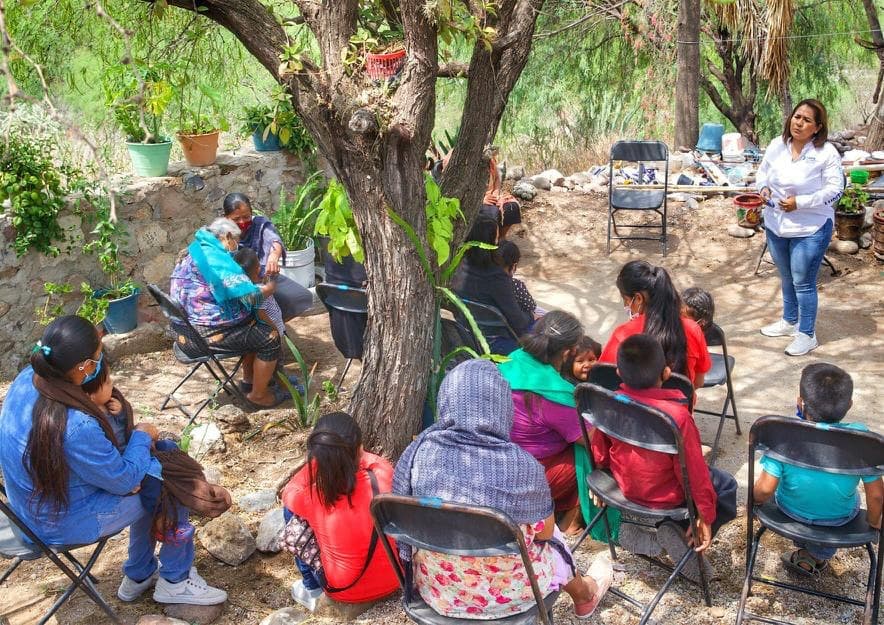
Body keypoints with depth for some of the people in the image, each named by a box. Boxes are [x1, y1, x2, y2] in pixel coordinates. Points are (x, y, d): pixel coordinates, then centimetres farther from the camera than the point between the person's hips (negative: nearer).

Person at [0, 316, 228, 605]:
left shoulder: (28, 377, -14)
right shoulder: (77, 427, -39)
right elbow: (124, 481, -21)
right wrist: (141, 436, -5)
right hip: (63, 523, -8)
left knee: (155, 468, 16)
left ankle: (139, 576, 31)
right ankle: (176, 581, 25)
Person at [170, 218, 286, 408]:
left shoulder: (197, 250, 13)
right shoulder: (214, 256, -20)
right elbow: (248, 295, -23)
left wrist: (251, 283, 13)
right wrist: (269, 287, -4)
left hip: (190, 328, 11)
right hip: (204, 334, -11)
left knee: (255, 327, 23)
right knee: (270, 336, -6)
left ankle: (249, 379, 31)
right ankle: (258, 394, 6)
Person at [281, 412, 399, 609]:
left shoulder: (309, 498, -25)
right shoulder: (384, 476, -22)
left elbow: (287, 492, 0)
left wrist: (322, 458, -7)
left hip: (344, 591, -2)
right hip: (393, 579, 2)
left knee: (290, 510, 11)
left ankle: (313, 591, 22)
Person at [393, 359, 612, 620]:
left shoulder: (420, 450, -18)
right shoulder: (520, 464, -26)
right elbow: (544, 531, -9)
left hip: (435, 587, 3)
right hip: (503, 594, -3)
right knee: (551, 540, 29)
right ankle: (585, 595, 60)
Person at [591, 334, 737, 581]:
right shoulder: (676, 415, -31)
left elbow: (599, 452, -2)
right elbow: (694, 472, -21)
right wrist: (706, 517, -8)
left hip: (625, 485, 6)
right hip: (666, 496, -6)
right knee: (727, 486, 19)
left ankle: (670, 528, 13)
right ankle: (684, 532, 1)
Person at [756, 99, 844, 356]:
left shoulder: (826, 153, -15)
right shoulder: (777, 145, 0)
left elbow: (835, 189, -14)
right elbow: (762, 172, 13)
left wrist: (800, 202, -22)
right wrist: (763, 188, -10)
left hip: (810, 229, -6)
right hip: (776, 225, 6)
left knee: (803, 283, 0)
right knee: (786, 277, 22)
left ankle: (807, 334, 15)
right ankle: (789, 321, 41)